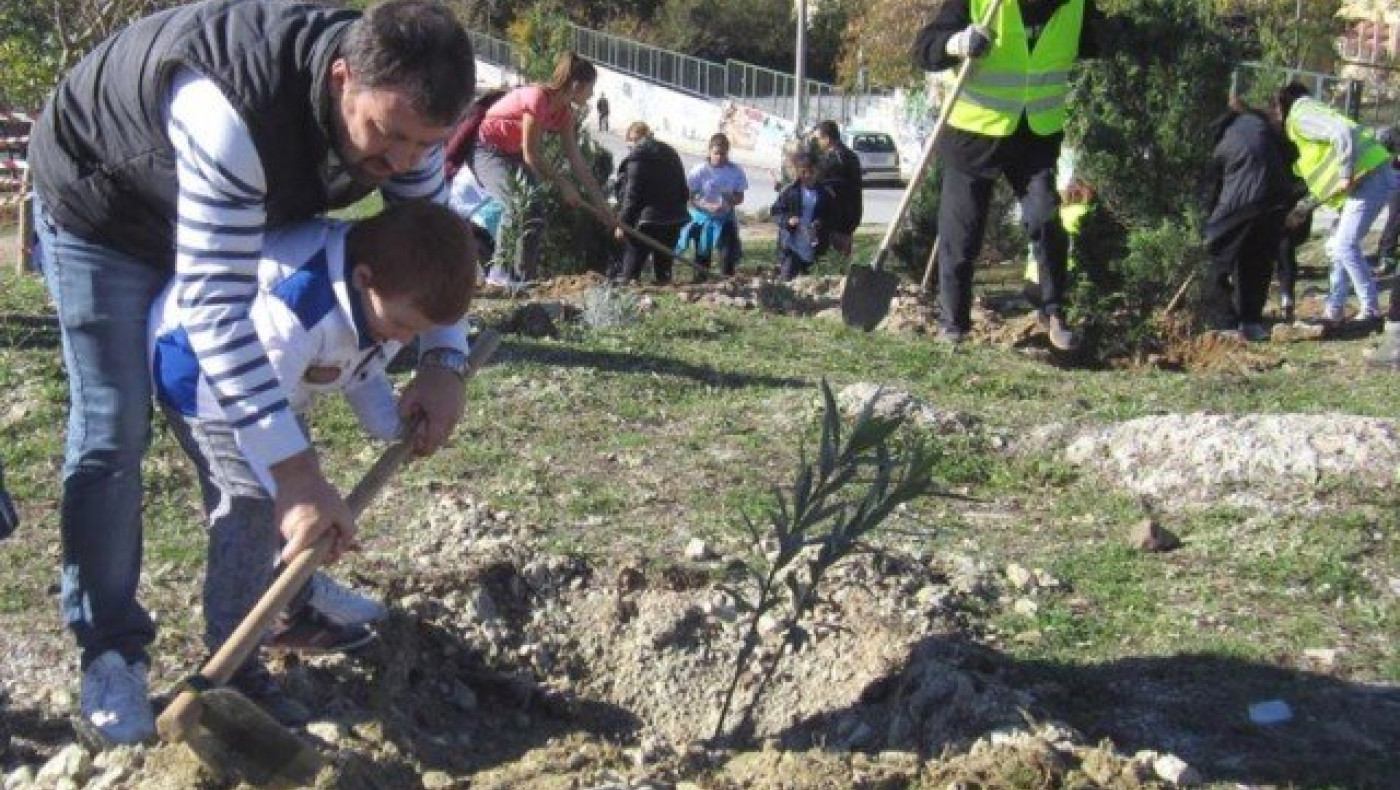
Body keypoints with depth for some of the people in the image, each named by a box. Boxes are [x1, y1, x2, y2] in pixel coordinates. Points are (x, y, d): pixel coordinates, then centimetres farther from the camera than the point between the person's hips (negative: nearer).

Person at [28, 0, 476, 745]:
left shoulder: (396, 103, -23)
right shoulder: (233, 112, -46)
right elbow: (212, 302, -46)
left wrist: (444, 360, -20)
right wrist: (297, 472, -48)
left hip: (234, 212, 7)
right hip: (99, 205, -6)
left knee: (266, 395, 9)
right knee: (114, 425, -9)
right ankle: (109, 650, 4)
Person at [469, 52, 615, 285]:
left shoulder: (565, 113, -1)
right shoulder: (538, 98, -28)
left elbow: (578, 163, 1)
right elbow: (531, 156, -25)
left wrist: (602, 205, 0)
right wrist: (563, 184, -18)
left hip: (510, 152, 9)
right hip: (483, 147, -9)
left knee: (535, 207, -1)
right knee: (516, 204, -23)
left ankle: (526, 274, 3)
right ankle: (500, 273, -15)